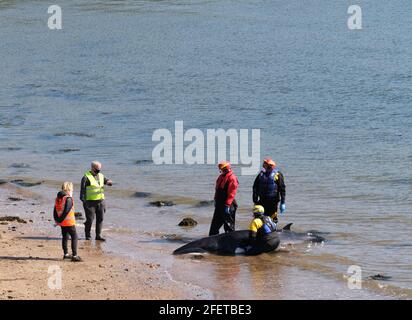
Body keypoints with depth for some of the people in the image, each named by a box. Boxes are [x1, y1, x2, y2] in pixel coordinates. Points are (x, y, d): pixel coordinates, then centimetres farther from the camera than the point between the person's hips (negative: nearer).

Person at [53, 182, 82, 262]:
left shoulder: (58, 198, 8)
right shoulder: (68, 199, -17)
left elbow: (55, 210, 9)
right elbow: (66, 211, -22)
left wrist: (57, 220, 10)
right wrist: (60, 220, -13)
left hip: (62, 222, 8)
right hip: (69, 222, -8)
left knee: (65, 237, 20)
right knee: (74, 237, -1)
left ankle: (66, 254, 29)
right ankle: (74, 255, -6)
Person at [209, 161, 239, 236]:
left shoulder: (232, 178, -16)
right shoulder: (221, 177, 13)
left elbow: (231, 193, -21)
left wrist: (227, 205, -25)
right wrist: (216, 200, 21)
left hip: (227, 205, -9)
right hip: (219, 204, 9)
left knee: (228, 224, 0)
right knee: (215, 224, 13)